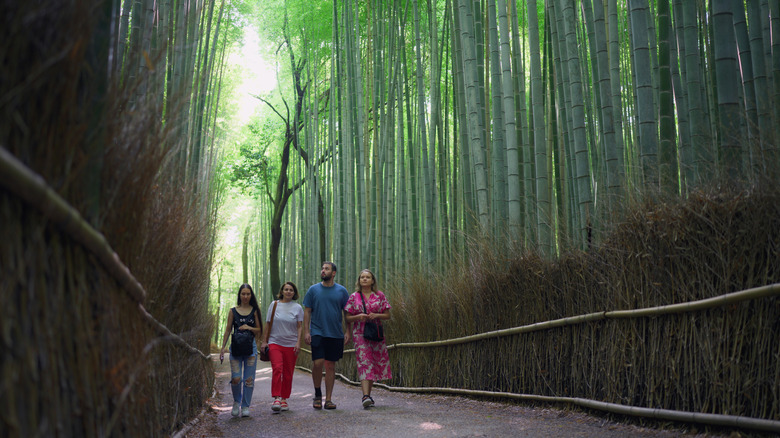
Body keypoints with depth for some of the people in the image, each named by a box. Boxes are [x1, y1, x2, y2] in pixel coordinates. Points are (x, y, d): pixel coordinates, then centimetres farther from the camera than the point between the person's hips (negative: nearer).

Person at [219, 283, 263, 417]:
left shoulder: (255, 311, 7)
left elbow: (259, 330, 10)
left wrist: (249, 328, -10)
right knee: (235, 378, -8)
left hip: (251, 346, 0)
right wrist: (223, 348, 4)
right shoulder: (233, 311, 7)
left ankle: (245, 406, 12)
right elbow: (228, 330, 9)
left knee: (249, 379, -1)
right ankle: (236, 402, 18)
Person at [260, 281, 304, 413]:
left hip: (291, 345, 1)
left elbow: (300, 327, 5)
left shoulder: (297, 307, 6)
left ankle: (284, 399, 15)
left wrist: (298, 343, -5)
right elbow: (268, 324, 11)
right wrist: (264, 341, 7)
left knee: (288, 373, 3)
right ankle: (276, 399, -16)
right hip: (275, 343, -1)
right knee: (277, 369, -17)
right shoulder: (274, 305, 7)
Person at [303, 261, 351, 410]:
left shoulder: (341, 291, 4)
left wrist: (348, 331, 0)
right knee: (318, 363, -12)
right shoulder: (313, 290, 3)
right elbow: (307, 311, 4)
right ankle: (317, 393, 11)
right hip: (317, 332, -1)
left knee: (331, 366, 5)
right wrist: (306, 331, -4)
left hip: (336, 334, 1)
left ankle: (328, 399, 13)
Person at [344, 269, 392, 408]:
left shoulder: (379, 295, 6)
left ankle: (368, 394, 20)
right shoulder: (353, 297, 5)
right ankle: (365, 396, -22)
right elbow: (348, 318, 6)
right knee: (364, 363, -14)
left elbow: (387, 315, 7)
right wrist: (358, 317, -13)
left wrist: (376, 315, -12)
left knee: (375, 363, 6)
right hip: (360, 334, -2)